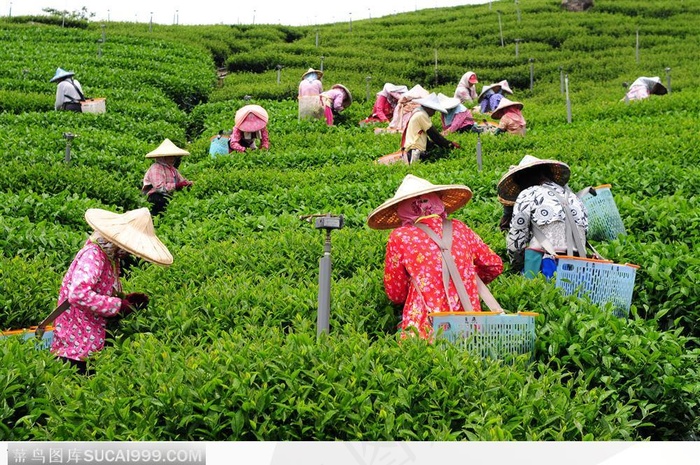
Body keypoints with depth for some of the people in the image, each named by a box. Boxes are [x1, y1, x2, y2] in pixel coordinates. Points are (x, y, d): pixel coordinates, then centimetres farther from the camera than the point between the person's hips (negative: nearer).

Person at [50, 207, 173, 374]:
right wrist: (117, 306, -23)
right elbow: (79, 294, -31)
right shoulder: (93, 255, -19)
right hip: (76, 341, -9)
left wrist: (126, 299, -5)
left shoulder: (109, 256, 8)